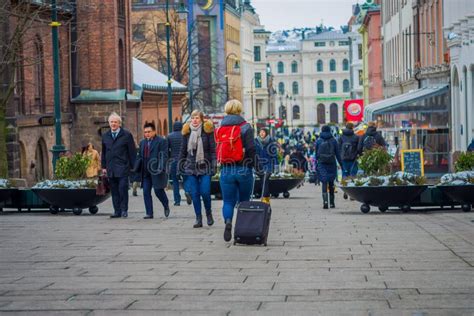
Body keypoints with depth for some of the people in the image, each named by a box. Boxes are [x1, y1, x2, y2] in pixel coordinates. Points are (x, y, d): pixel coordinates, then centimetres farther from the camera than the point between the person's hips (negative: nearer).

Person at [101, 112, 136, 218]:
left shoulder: (126, 135, 0)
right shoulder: (105, 136, 14)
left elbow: (132, 152, 0)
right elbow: (103, 153, 20)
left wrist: (133, 166, -3)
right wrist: (104, 166, 14)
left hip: (123, 168, -4)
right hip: (111, 169, 5)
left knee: (123, 189, -10)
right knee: (114, 191, 6)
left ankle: (124, 210, 1)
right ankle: (117, 211, 11)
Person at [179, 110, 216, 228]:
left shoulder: (207, 131, -1)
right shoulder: (187, 132, 7)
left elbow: (213, 150, -3)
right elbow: (183, 150, 13)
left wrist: (214, 165, -10)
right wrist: (180, 166, 9)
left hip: (204, 167, -3)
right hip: (190, 167, 3)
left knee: (205, 192, -8)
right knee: (194, 194, 1)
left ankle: (208, 213, 17)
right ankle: (198, 218, 8)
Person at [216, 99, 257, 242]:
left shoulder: (219, 129, 7)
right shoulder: (245, 127, -5)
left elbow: (217, 150, 12)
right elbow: (251, 150, -10)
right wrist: (253, 165, 0)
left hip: (226, 170, 2)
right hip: (243, 170, -2)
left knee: (228, 201, 5)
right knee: (244, 201, 13)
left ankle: (228, 221, -22)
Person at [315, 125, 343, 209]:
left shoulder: (318, 141, 3)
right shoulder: (333, 140, 1)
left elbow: (316, 154, 8)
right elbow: (337, 153, 1)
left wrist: (316, 164, 18)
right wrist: (341, 164, 6)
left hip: (321, 164, -1)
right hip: (331, 163, 1)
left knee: (324, 182, -3)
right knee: (331, 183, 13)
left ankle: (325, 201, -24)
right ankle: (332, 202, 17)